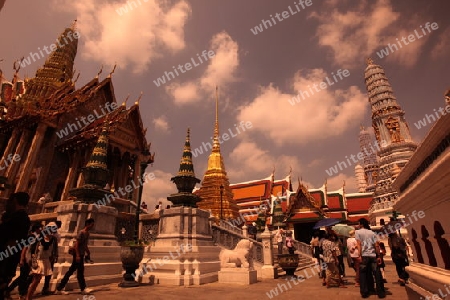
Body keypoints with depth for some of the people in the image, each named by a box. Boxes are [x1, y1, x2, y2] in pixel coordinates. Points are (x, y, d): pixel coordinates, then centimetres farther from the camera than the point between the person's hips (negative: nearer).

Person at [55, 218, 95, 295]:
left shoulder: (87, 233, 11)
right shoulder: (82, 233, -16)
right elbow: (76, 244, -20)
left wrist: (88, 253, 19)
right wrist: (77, 255, -25)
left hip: (81, 255, 9)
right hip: (78, 254, -9)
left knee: (71, 271, 12)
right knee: (80, 271, -1)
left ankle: (59, 289, 20)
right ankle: (83, 289, 8)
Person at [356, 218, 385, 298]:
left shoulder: (358, 232, 2)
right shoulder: (372, 233, 13)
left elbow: (359, 244, -8)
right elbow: (377, 245, 6)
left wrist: (360, 255, -11)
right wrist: (378, 256, 9)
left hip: (364, 256, -3)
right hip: (373, 256, 3)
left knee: (363, 274, 5)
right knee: (377, 274, 9)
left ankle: (364, 293, 5)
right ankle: (381, 292, 13)